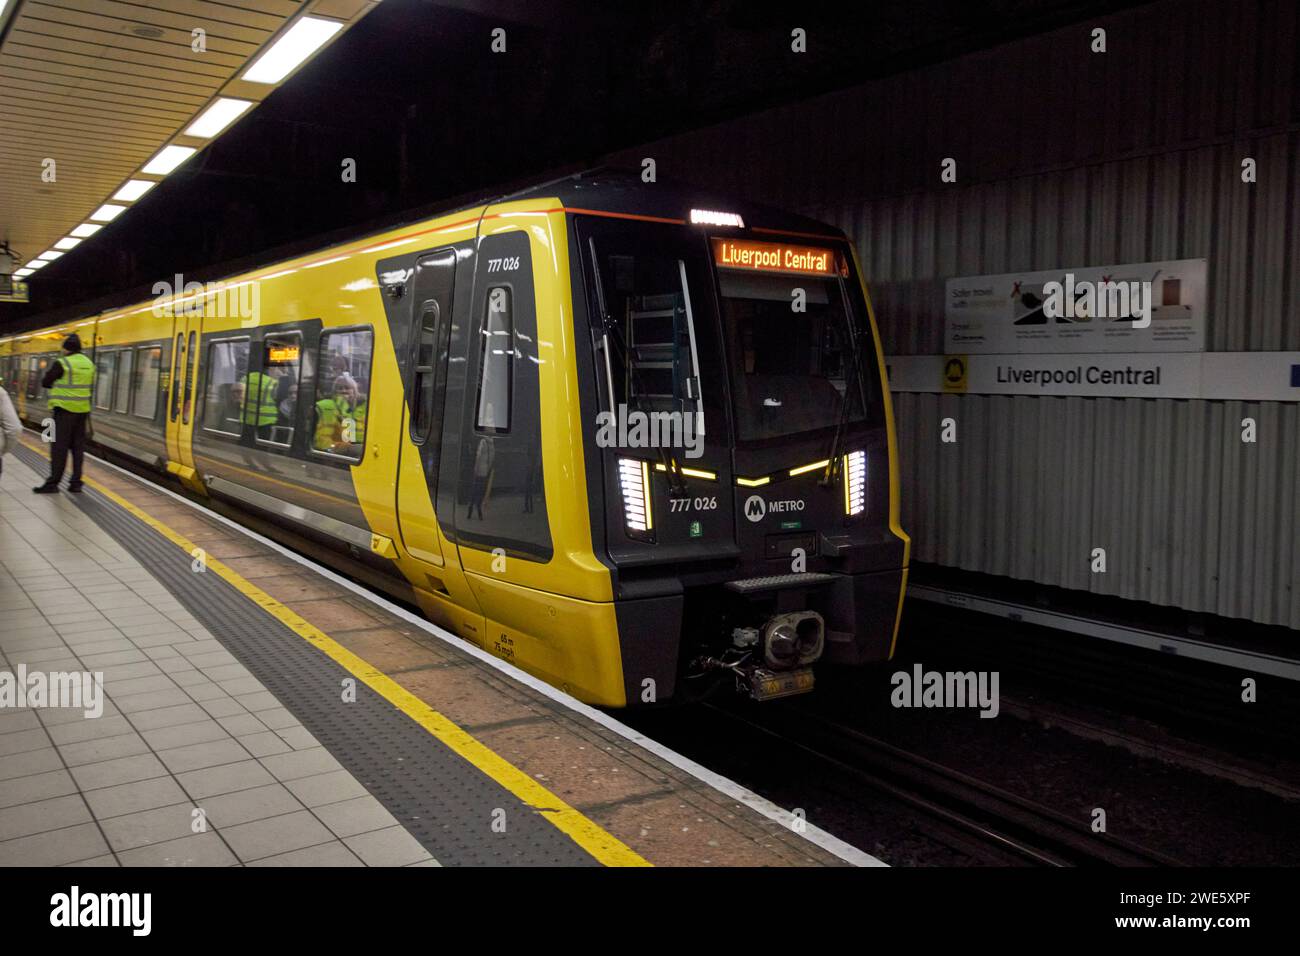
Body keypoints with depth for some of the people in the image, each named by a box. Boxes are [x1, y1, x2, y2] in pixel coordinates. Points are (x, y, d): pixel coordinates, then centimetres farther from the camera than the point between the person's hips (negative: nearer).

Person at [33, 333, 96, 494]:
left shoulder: (62, 363, -11)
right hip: (82, 410, 6)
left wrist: (57, 384, 14)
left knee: (59, 446, -4)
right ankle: (76, 482, 9)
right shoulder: (89, 363, 8)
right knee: (78, 446, 8)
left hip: (65, 408, -6)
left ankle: (53, 483, -3)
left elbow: (45, 382, -3)